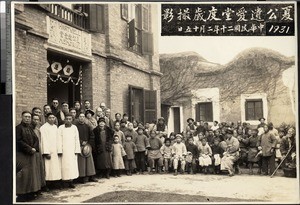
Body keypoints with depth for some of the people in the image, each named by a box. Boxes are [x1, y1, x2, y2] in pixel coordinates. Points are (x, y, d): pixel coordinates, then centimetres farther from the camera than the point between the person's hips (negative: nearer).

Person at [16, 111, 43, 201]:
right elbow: (19, 141, -13)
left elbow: (36, 140, 11)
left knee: (33, 172, 5)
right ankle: (22, 194, -3)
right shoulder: (18, 128, -4)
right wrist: (29, 149, -15)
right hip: (22, 155, -6)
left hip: (33, 154, 7)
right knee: (24, 173, -9)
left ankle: (31, 193, 11)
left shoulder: (31, 128, 15)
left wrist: (34, 149, -7)